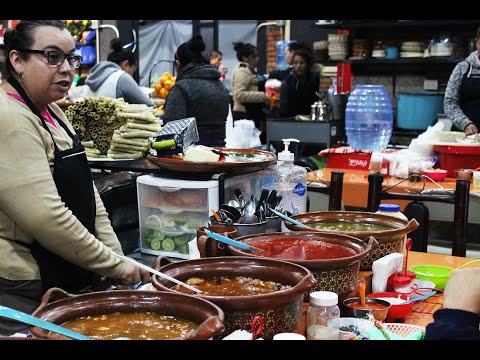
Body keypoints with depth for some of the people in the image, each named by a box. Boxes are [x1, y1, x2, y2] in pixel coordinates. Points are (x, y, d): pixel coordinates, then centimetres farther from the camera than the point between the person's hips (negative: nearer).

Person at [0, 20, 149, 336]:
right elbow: (46, 218, -25)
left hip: (66, 280, 9)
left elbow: (87, 194, 11)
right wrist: (114, 266, -16)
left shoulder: (52, 112, 10)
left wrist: (118, 259, 2)